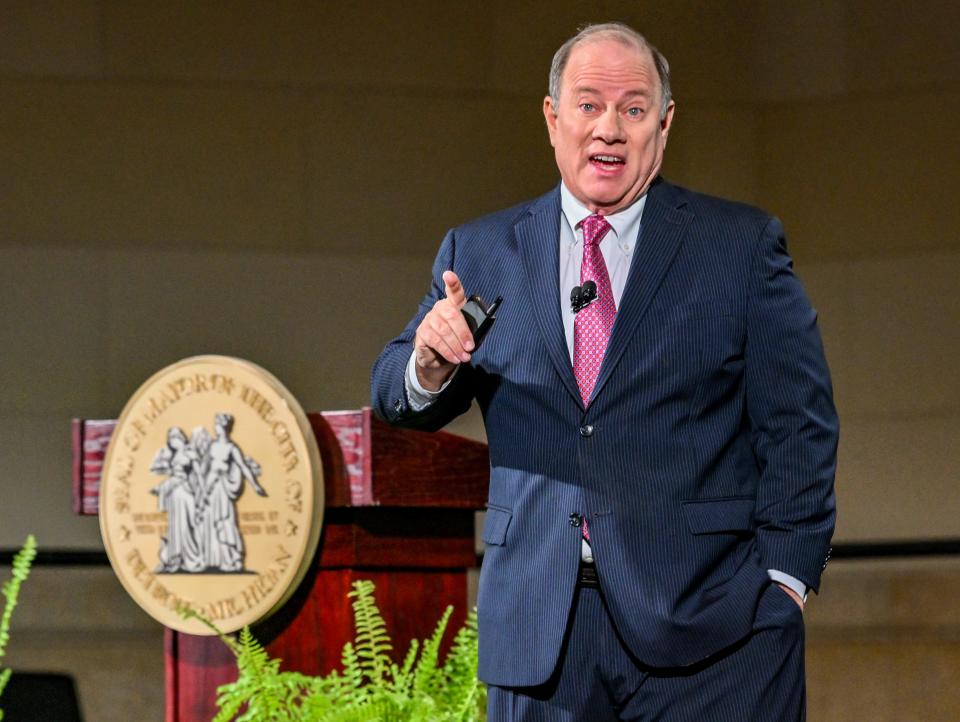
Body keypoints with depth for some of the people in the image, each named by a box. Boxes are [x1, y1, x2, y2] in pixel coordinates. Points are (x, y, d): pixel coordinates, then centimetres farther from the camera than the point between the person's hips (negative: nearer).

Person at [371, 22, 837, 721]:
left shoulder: (744, 246, 5)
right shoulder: (479, 252, 12)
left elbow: (798, 426, 2)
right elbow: (396, 399, 11)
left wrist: (781, 579, -7)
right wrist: (430, 363, -12)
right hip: (538, 632, 2)